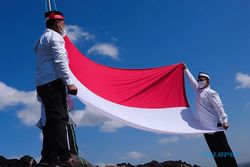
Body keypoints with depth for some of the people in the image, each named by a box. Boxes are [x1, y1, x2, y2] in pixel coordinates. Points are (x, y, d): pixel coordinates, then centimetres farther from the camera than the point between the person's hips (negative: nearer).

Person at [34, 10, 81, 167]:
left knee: (51, 120, 5)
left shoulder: (43, 38, 27)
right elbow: (60, 61, -13)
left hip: (42, 84, 9)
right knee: (60, 118, -15)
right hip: (53, 82, -9)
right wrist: (69, 82, -18)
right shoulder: (55, 36, -1)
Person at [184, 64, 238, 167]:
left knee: (224, 151, -6)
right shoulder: (198, 90, 15)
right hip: (205, 128, 7)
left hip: (215, 126, -7)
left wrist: (224, 120, -24)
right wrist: (185, 69, 36)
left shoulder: (210, 92, -5)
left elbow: (219, 107, -14)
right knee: (215, 153, 5)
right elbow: (192, 80, 28)